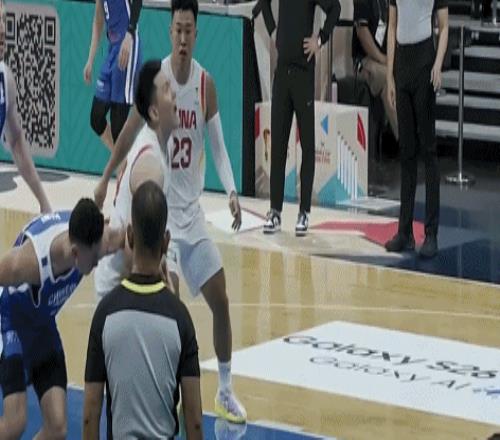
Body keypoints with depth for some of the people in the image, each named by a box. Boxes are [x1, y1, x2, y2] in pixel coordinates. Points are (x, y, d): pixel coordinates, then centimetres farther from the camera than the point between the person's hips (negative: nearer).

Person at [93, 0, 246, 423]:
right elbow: (130, 131, -1)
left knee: (220, 299, 6)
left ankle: (225, 391, 21)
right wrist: (105, 180, -1)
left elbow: (218, 146, 3)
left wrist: (231, 191, -11)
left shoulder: (206, 84, -1)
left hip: (193, 209, 4)